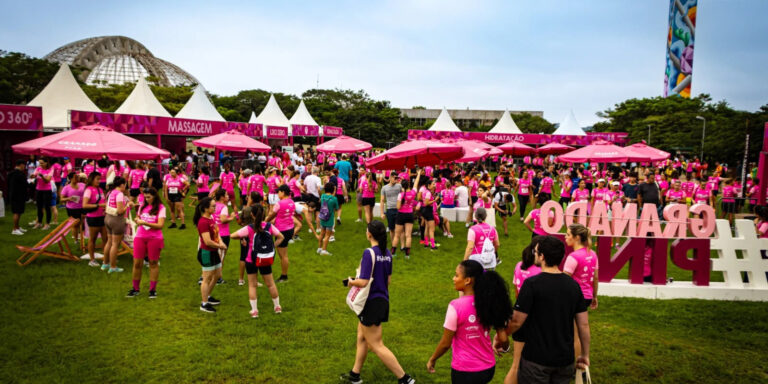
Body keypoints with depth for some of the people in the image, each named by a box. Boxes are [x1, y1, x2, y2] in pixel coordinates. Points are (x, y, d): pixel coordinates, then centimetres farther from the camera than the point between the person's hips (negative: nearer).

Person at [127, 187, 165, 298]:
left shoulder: (161, 208, -6)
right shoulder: (142, 206, 8)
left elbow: (160, 225, -14)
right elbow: (138, 217, 24)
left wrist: (145, 222, -22)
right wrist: (137, 220, 0)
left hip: (154, 238, -4)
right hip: (140, 237, 4)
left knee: (153, 263, 5)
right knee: (137, 263, 4)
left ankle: (152, 289, 15)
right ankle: (135, 289, 17)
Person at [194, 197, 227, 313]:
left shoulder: (211, 219, 7)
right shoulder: (203, 222, -23)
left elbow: (216, 232, 14)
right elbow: (208, 241, -27)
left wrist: (221, 242, -6)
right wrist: (220, 246, -13)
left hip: (214, 252, 10)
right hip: (206, 253, -10)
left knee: (218, 275, 21)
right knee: (207, 278, 2)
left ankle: (208, 296, 39)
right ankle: (204, 304, 15)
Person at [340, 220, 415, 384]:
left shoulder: (369, 253, -21)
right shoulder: (387, 253, 4)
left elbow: (363, 282, -24)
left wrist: (351, 281, -5)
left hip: (372, 303, -9)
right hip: (383, 300, 9)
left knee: (377, 346, 2)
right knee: (362, 337, 22)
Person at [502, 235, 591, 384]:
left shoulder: (532, 284, -17)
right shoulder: (573, 285, 0)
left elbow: (516, 321, -14)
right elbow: (584, 324, 4)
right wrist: (585, 355, 15)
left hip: (536, 359, -5)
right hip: (565, 359, 5)